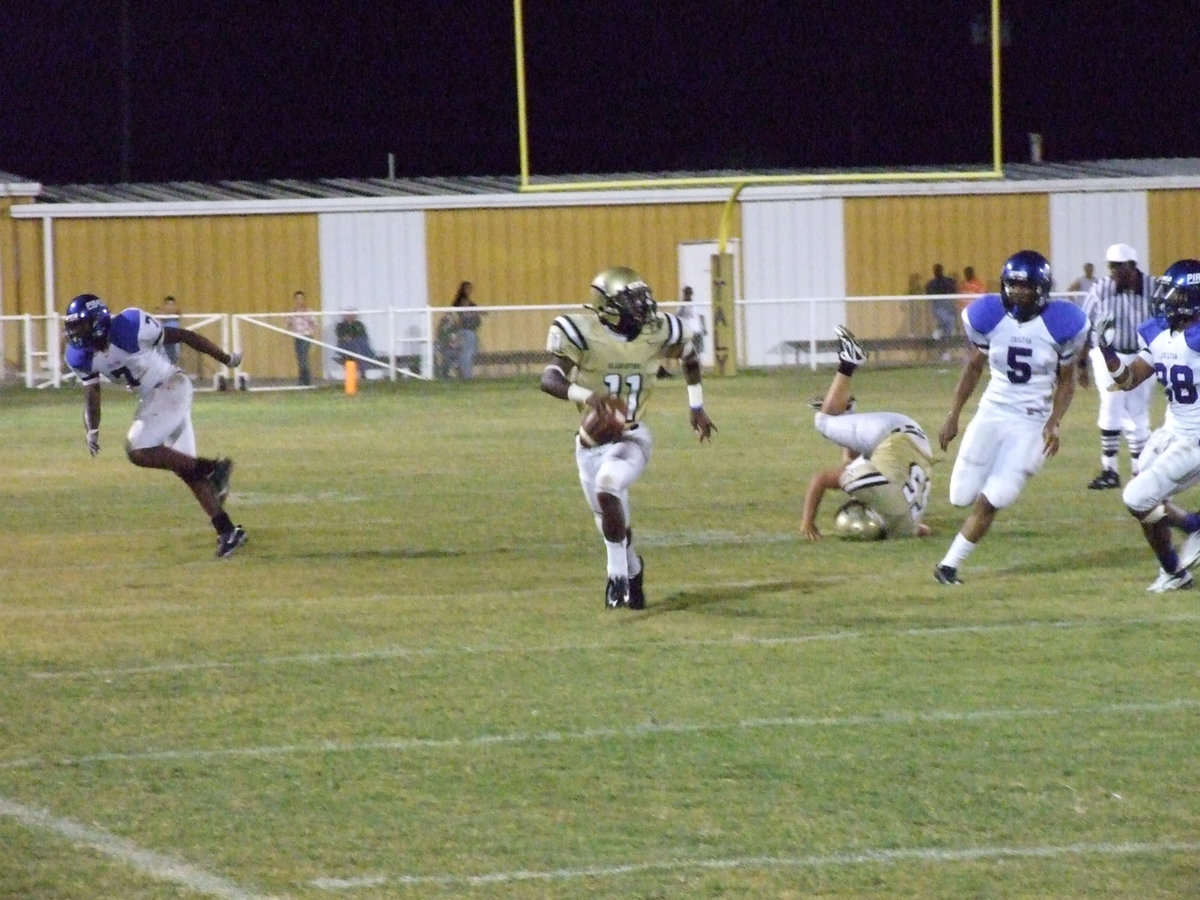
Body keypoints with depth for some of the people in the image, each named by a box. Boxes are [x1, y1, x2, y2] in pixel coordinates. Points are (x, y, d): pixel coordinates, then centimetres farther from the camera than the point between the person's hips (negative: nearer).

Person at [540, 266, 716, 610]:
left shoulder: (656, 333, -9)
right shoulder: (582, 333, -19)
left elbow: (690, 356, 14)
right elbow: (550, 379, -31)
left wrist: (696, 407, 17)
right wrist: (584, 395, -49)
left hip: (632, 437, -1)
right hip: (593, 439, 1)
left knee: (607, 488, -31)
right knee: (613, 521, 13)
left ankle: (619, 573, -16)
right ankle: (632, 569, 46)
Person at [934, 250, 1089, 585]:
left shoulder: (1060, 324, -10)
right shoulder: (990, 316, -5)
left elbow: (1066, 381, 1)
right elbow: (974, 366, 9)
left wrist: (1054, 423, -13)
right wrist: (952, 416, 7)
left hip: (1032, 423, -3)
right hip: (992, 414, 3)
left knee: (989, 502, -10)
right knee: (963, 495, 1)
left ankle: (949, 565, 2)